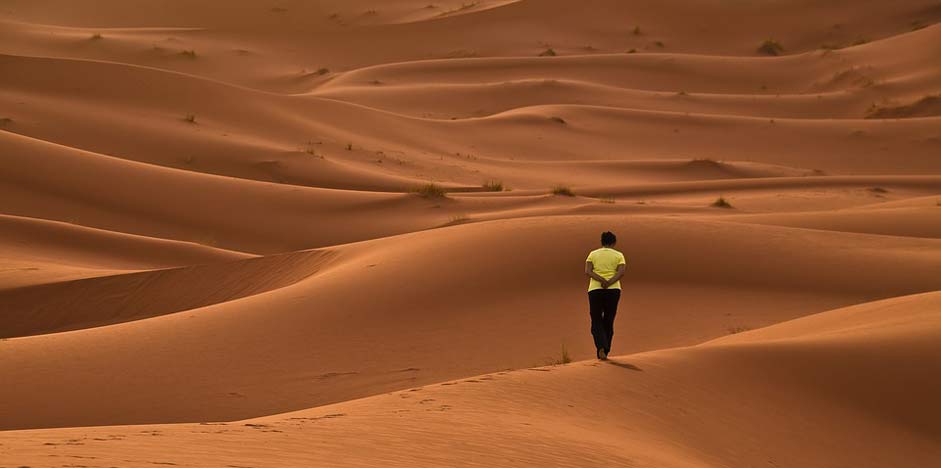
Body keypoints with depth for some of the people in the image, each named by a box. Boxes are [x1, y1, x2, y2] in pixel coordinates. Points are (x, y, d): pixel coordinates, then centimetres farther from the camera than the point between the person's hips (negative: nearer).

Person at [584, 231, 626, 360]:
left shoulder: (593, 254, 7)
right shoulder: (619, 255, 5)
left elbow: (587, 272, -9)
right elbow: (621, 272, -12)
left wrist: (601, 280, -18)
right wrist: (609, 283, -19)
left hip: (595, 290, 0)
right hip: (613, 291, 0)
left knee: (597, 323, 6)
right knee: (608, 322, 16)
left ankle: (601, 348, -19)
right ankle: (604, 352, 16)